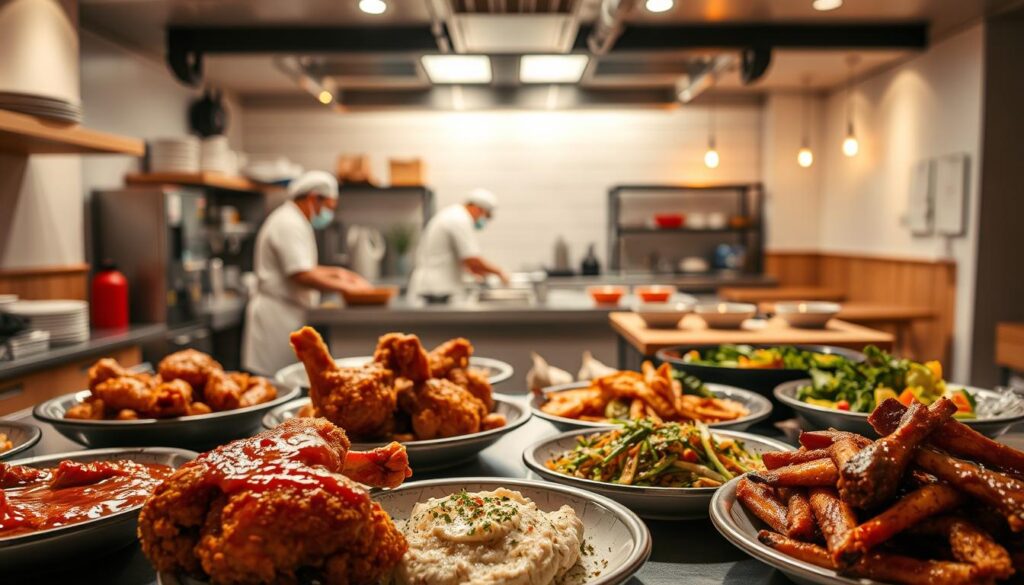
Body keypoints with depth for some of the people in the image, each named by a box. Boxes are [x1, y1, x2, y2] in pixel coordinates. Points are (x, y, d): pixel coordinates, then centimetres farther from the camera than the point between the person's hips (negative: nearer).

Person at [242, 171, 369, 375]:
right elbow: (301, 276, -23)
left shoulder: (291, 221, 18)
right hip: (278, 314, -10)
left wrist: (336, 272, 12)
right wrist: (345, 287, -17)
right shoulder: (289, 224, -16)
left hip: (285, 315, 10)